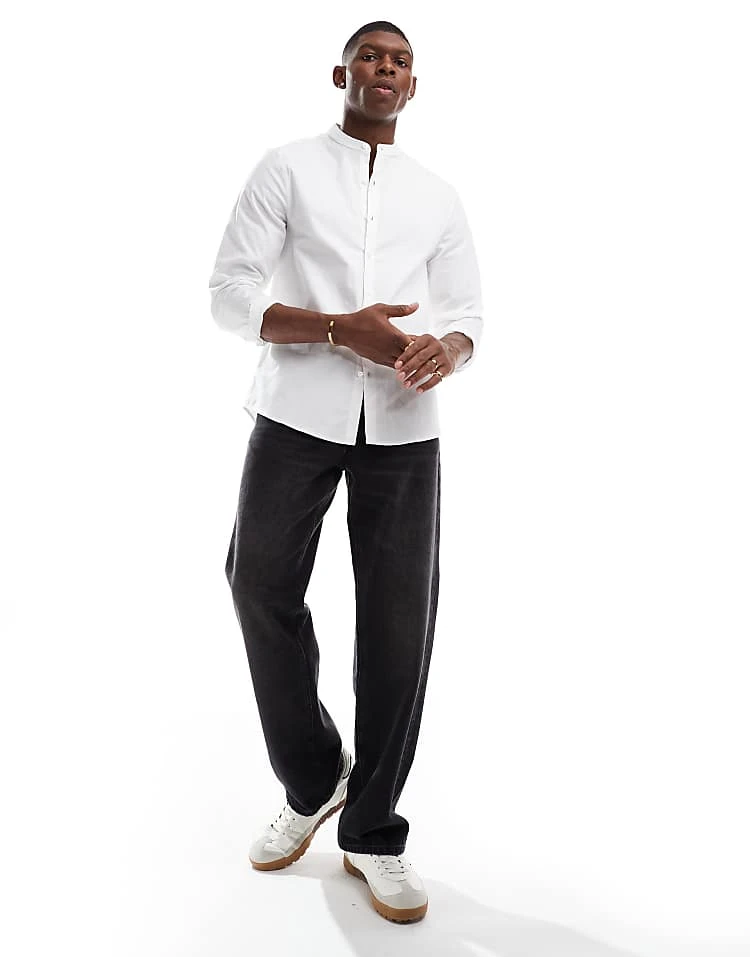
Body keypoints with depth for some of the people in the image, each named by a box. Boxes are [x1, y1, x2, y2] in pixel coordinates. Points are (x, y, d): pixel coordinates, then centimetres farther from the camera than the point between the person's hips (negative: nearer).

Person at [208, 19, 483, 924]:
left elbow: (467, 311, 15)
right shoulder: (287, 168, 8)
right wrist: (338, 330, -16)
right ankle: (313, 783, 24)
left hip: (403, 426, 2)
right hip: (299, 414, -1)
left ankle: (374, 833, 16)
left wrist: (446, 350, -11)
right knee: (261, 585, -1)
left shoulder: (440, 196, 17)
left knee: (400, 620, -1)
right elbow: (230, 295, -1)